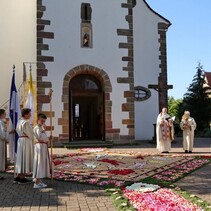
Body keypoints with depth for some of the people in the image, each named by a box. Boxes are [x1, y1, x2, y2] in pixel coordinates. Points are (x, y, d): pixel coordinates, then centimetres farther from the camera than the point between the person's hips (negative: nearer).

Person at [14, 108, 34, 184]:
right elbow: (29, 133, -13)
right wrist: (32, 139, 5)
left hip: (20, 140, 9)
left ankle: (18, 177, 14)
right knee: (25, 159, -3)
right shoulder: (25, 123, -17)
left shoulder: (19, 121, 11)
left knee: (20, 158, 12)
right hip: (26, 141, -9)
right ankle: (22, 178, 1)